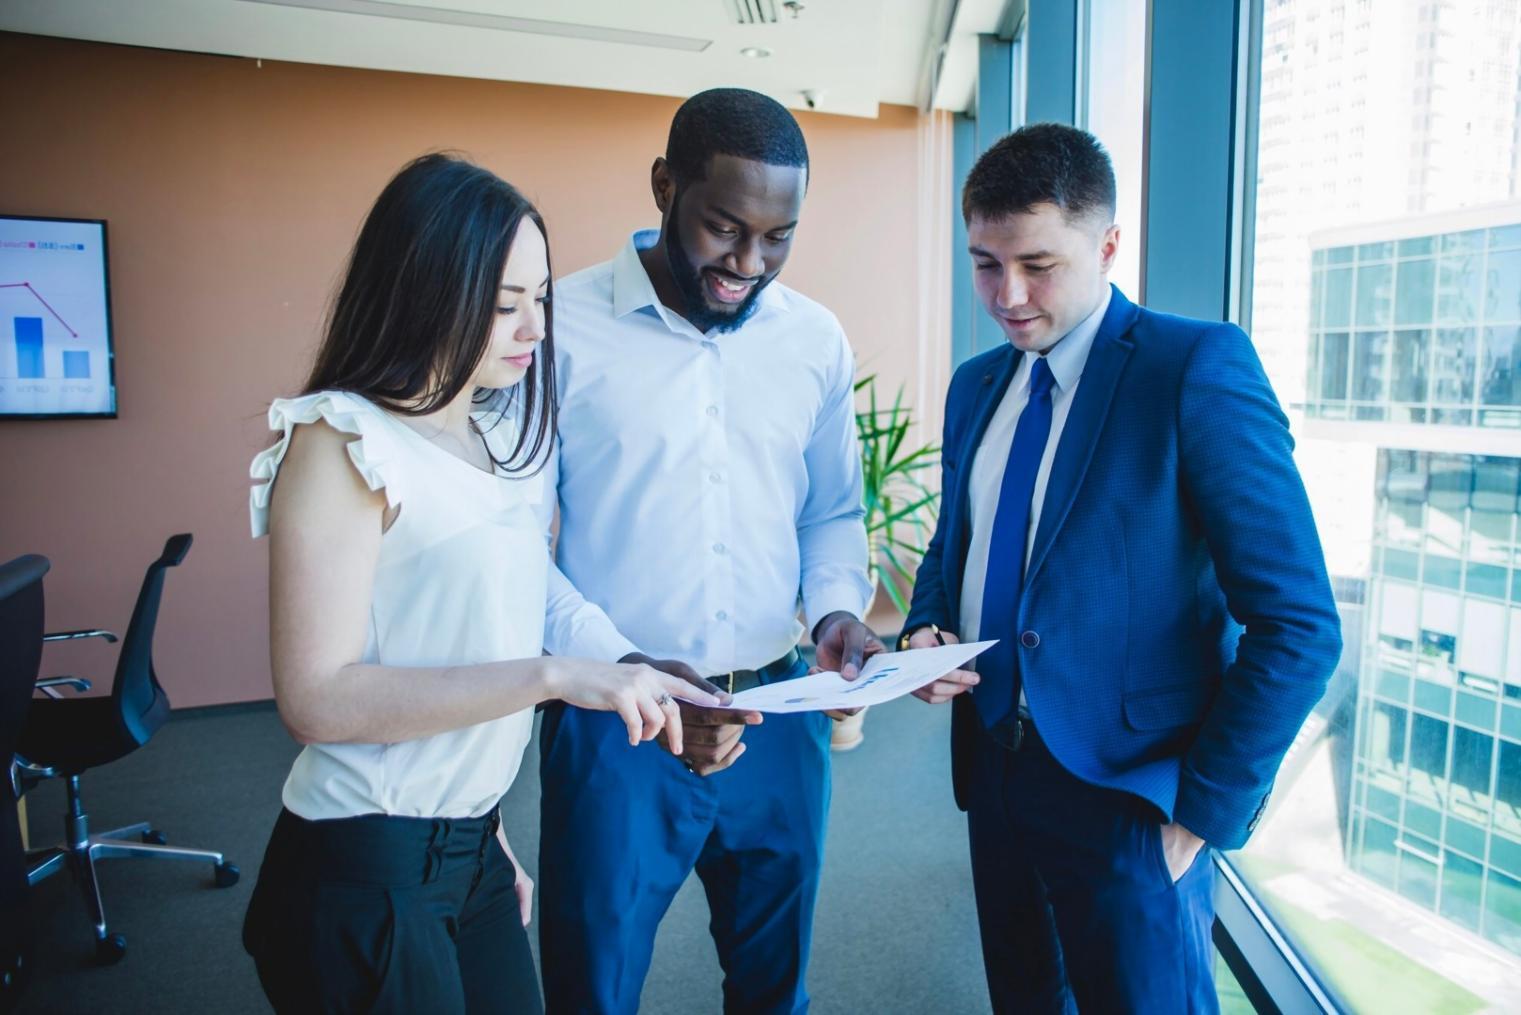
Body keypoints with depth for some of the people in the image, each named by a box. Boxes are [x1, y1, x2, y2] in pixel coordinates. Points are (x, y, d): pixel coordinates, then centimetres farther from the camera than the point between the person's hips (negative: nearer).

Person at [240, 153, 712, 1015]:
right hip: (368, 872, -6)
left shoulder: (497, 438, 5)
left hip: (471, 848, 6)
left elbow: (475, 646, 8)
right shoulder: (344, 442, -15)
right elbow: (318, 698, -20)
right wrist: (552, 676, -26)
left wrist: (490, 832, 9)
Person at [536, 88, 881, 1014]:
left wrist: (837, 608, -6)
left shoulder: (817, 340, 3)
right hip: (613, 722, -3)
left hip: (781, 717, 4)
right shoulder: (561, 328, -11)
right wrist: (626, 668, -19)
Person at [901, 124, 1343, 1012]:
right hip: (994, 766, 6)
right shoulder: (976, 385, 8)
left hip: (1128, 792, -6)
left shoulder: (1198, 368, -13)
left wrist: (1203, 813, -14)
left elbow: (1299, 626, -15)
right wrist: (925, 630, -2)